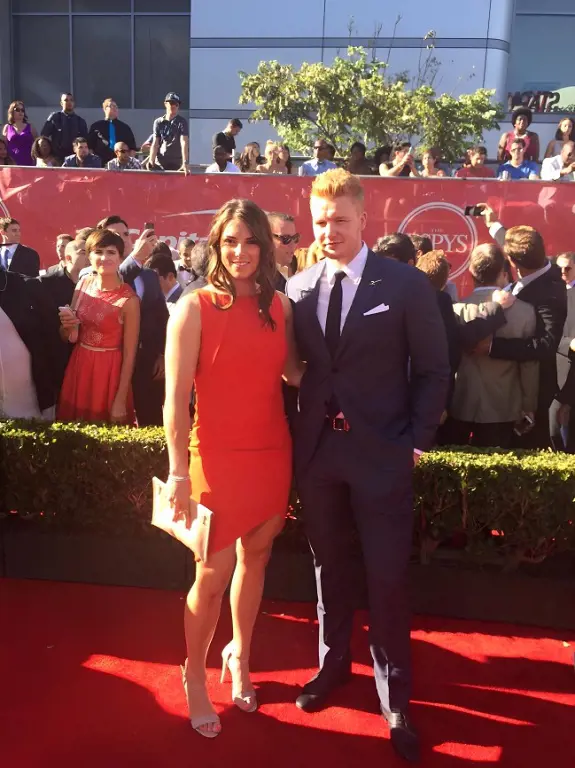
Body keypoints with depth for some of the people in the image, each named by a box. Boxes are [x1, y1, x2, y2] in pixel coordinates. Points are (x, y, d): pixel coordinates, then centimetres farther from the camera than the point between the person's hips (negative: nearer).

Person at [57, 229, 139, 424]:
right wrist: (68, 326, -13)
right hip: (78, 368, 5)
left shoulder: (129, 299, -16)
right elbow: (70, 338, 10)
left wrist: (121, 400, -13)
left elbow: (129, 355, -13)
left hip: (109, 373, -5)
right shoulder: (83, 284, 1)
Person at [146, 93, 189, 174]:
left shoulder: (182, 122, -1)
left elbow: (184, 143, -13)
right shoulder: (158, 122, 8)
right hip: (159, 163, 3)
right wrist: (151, 161, -14)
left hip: (176, 164, -2)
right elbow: (155, 143, 4)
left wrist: (185, 163, -28)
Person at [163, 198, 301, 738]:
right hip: (217, 456, -4)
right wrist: (179, 474, -12)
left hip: (272, 454, 4)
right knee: (213, 574, 6)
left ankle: (239, 656, 42)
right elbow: (175, 399, -11)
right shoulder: (194, 308, -10)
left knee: (255, 557, 18)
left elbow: (294, 372, 10)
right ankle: (195, 674, 32)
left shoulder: (279, 306, 3)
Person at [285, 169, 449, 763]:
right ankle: (333, 663, 39)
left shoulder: (407, 284, -6)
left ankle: (394, 696, 25)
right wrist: (299, 432, 1)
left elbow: (433, 370, -3)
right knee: (329, 568, 17)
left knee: (387, 578, 5)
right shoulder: (298, 287, 5)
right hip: (316, 451, 4)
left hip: (382, 454, -3)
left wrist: (417, 441, -8)